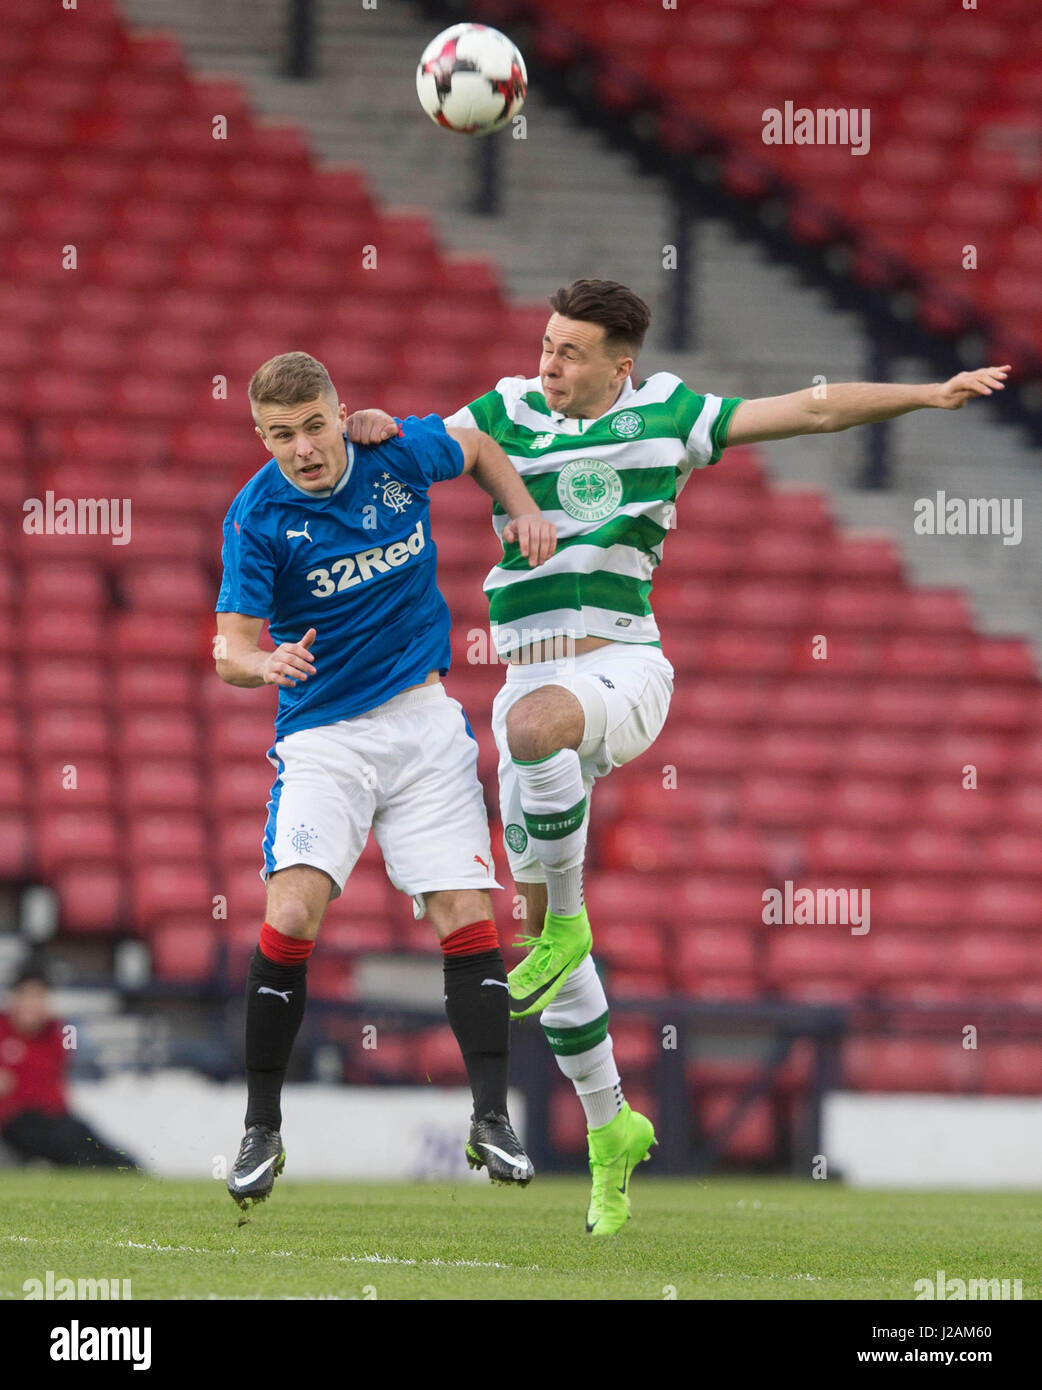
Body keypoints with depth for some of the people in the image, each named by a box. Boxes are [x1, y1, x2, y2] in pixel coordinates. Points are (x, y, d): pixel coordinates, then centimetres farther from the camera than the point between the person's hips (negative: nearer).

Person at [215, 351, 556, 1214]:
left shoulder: (402, 450, -4)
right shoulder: (257, 518, -12)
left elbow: (478, 447, 19)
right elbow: (231, 647, -14)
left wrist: (524, 511, 2)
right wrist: (265, 663, -37)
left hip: (424, 718, 2)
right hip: (322, 734, -2)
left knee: (465, 918, -9)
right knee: (291, 914, -20)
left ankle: (492, 1123, 0)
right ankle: (262, 1132, -8)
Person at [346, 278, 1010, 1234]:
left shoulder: (664, 415, 4)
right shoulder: (510, 412, 9)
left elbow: (813, 409, 5)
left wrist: (927, 395, -2)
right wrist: (373, 430, -14)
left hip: (625, 669, -4)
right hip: (534, 685, 4)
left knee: (533, 722, -40)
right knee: (541, 915, 1)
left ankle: (567, 921, -19)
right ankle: (609, 1129, 15)